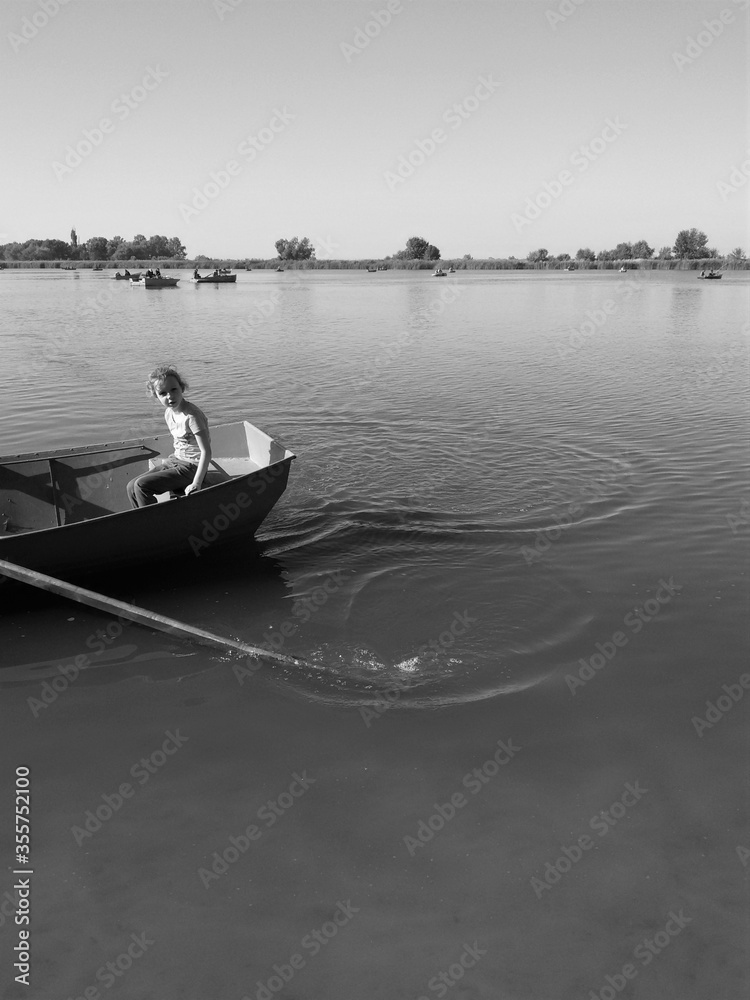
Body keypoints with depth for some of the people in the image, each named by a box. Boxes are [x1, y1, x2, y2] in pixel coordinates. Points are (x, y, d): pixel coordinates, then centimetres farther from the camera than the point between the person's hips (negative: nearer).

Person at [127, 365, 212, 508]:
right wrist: (172, 459, 9)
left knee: (141, 485, -19)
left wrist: (196, 483, -25)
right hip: (176, 461, 9)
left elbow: (206, 452, -23)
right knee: (131, 487, 1)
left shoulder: (191, 415, -22)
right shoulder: (168, 413, 5)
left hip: (191, 467, -9)